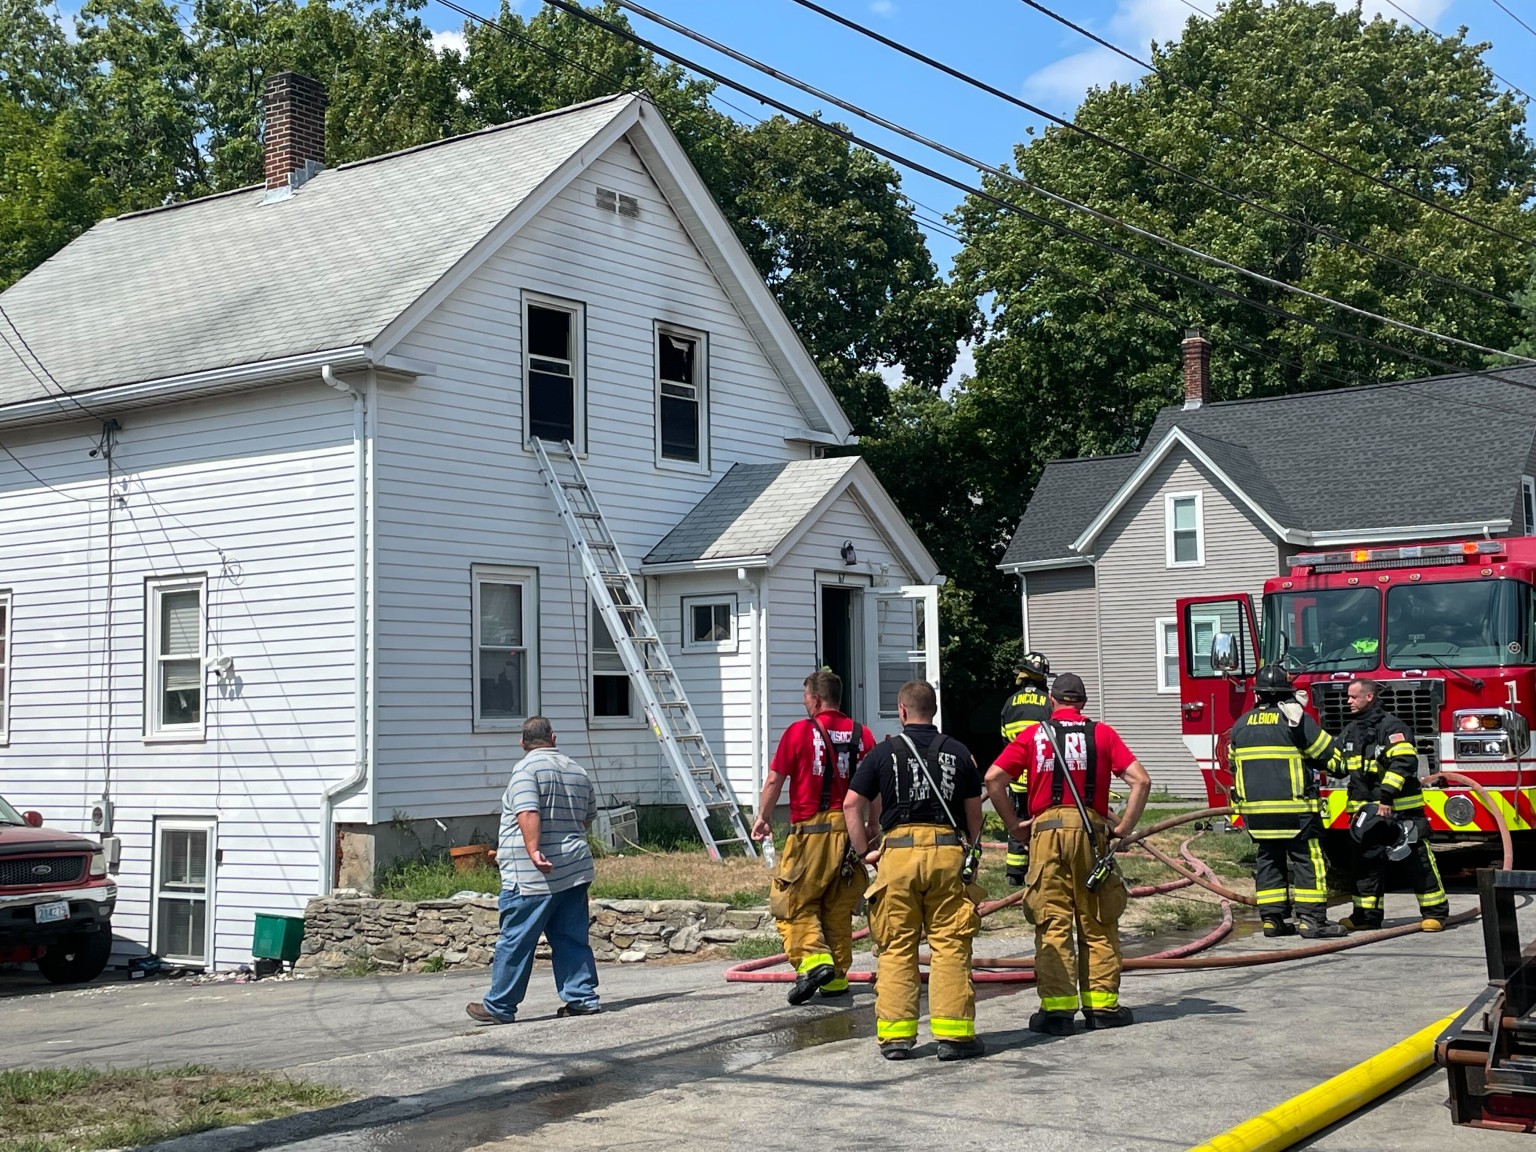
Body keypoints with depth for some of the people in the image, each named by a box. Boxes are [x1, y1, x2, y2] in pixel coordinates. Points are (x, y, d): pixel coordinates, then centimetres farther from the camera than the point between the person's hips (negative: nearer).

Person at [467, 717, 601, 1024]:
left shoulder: (527, 768, -8)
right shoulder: (577, 770, 15)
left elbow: (528, 814, -22)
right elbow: (589, 816, 25)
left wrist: (534, 851, -30)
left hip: (533, 875, -7)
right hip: (575, 871, 7)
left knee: (515, 941, 0)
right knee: (572, 939, 11)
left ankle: (498, 1007, 7)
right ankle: (582, 999, 9)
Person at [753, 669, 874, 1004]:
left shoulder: (799, 731, -5)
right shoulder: (862, 735, 6)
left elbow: (774, 780, -2)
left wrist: (762, 818, 11)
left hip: (809, 832, -4)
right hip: (850, 831, 5)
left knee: (793, 903, 4)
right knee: (839, 907, 14)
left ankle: (813, 959, -15)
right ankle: (837, 977, 17)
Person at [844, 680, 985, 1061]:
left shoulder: (884, 752, 6)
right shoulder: (958, 752, 9)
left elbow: (852, 804, 3)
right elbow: (974, 811, 11)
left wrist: (865, 850, 8)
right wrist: (970, 848, 22)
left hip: (898, 849, 0)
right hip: (947, 850, 1)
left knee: (897, 948, 5)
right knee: (950, 945, 3)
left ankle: (895, 1035, 6)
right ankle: (953, 1034, 2)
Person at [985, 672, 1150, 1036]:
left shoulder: (1034, 735, 8)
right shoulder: (1102, 734, 8)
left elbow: (993, 779, -1)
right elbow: (1140, 780, -3)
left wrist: (1014, 824, 6)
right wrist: (1123, 827, 3)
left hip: (1046, 829, 0)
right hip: (1090, 830, 0)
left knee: (1052, 922, 2)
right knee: (1097, 922, 9)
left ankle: (1057, 1009, 0)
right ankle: (1102, 1004, 13)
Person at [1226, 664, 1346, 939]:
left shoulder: (1241, 724, 9)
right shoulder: (1297, 719, -8)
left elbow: (1234, 763, 21)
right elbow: (1329, 754, -2)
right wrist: (1341, 768, 19)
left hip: (1255, 807, 5)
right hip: (1294, 808, -5)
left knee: (1268, 862, 11)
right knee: (1307, 861, 0)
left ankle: (1272, 919, 10)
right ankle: (1311, 919, -5)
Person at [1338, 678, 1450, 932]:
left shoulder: (1392, 727, -11)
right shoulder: (1350, 731, 14)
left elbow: (1403, 762, -21)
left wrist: (1387, 795, -27)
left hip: (1399, 809, -7)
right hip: (1366, 811, 7)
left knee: (1417, 860, -1)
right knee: (1366, 861, 8)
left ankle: (1435, 912, 7)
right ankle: (1366, 915, 15)